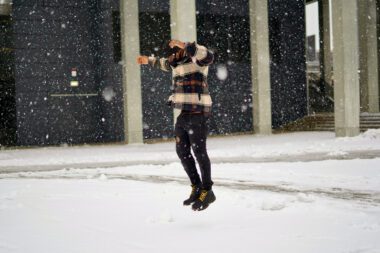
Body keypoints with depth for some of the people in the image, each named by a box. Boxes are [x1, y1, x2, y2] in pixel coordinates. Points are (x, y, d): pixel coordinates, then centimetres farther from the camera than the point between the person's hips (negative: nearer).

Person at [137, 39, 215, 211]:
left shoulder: (196, 58, -8)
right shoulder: (178, 63, 18)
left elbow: (208, 57, -34)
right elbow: (165, 64, 42)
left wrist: (185, 45, -38)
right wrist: (149, 60, 52)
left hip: (197, 113, -9)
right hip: (184, 114, 9)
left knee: (199, 152, -7)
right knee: (182, 151, 9)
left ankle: (207, 192, 2)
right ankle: (196, 188, 19)